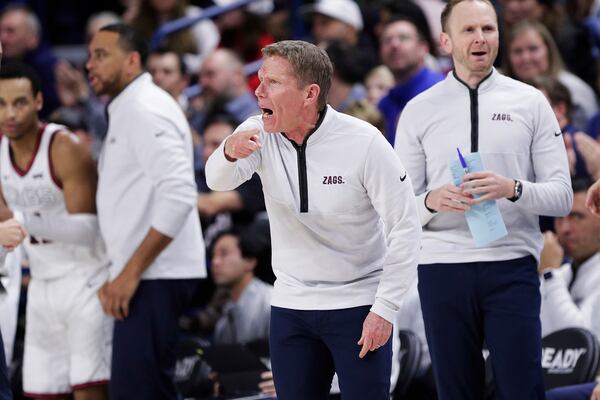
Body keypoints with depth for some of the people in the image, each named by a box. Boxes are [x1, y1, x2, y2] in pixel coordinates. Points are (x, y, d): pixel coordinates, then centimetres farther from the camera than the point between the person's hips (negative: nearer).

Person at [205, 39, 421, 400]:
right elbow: (219, 180, -23)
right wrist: (230, 153, -46)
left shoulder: (364, 143, -15)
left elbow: (405, 228, -11)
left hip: (358, 306, -4)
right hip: (291, 306, 4)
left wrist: (384, 309, -14)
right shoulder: (259, 135, -4)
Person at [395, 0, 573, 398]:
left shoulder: (530, 103, 5)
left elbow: (562, 196, 2)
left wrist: (512, 189, -17)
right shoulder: (419, 112, 7)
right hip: (442, 267, 1)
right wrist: (431, 201, -15)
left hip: (512, 267, -1)